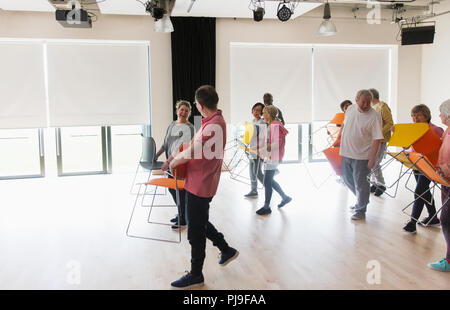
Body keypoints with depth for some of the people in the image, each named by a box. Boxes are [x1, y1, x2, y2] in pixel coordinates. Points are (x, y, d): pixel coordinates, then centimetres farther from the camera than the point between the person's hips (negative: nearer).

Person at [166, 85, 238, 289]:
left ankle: (196, 275, 16)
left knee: (195, 229, 2)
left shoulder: (214, 125, -24)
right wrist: (178, 156, 11)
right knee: (200, 222, 24)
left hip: (200, 185, -10)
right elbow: (195, 142, 20)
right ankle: (226, 250, 38)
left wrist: (174, 162, -7)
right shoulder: (214, 120, 10)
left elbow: (190, 152, -24)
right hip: (199, 182, 10)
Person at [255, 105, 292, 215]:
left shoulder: (275, 126, -17)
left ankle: (267, 207, 7)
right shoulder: (269, 126, 13)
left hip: (273, 157, -10)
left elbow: (276, 144, -23)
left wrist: (262, 150, -25)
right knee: (270, 180, 19)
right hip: (268, 156, 10)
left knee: (267, 182, -3)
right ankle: (285, 197, 31)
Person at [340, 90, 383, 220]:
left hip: (362, 156, -6)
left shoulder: (374, 116, -16)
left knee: (360, 183, 1)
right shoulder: (350, 109, 2)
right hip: (346, 152, 7)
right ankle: (361, 200, 40)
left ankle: (361, 210, 17)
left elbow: (377, 139, -17)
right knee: (347, 178, 18)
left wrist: (372, 159, -21)